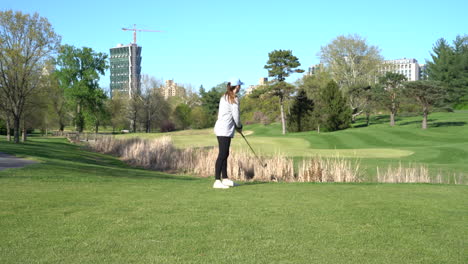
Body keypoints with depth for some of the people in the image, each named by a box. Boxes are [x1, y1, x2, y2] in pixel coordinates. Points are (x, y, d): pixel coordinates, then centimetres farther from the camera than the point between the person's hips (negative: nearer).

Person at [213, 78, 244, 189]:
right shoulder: (234, 99, -12)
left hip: (222, 129, 10)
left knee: (225, 154, 14)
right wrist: (239, 127, 10)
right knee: (222, 155, -10)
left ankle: (225, 179, 21)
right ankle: (217, 181, -12)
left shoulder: (224, 97, 15)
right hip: (225, 130, -10)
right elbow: (236, 115, -10)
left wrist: (236, 126, 18)